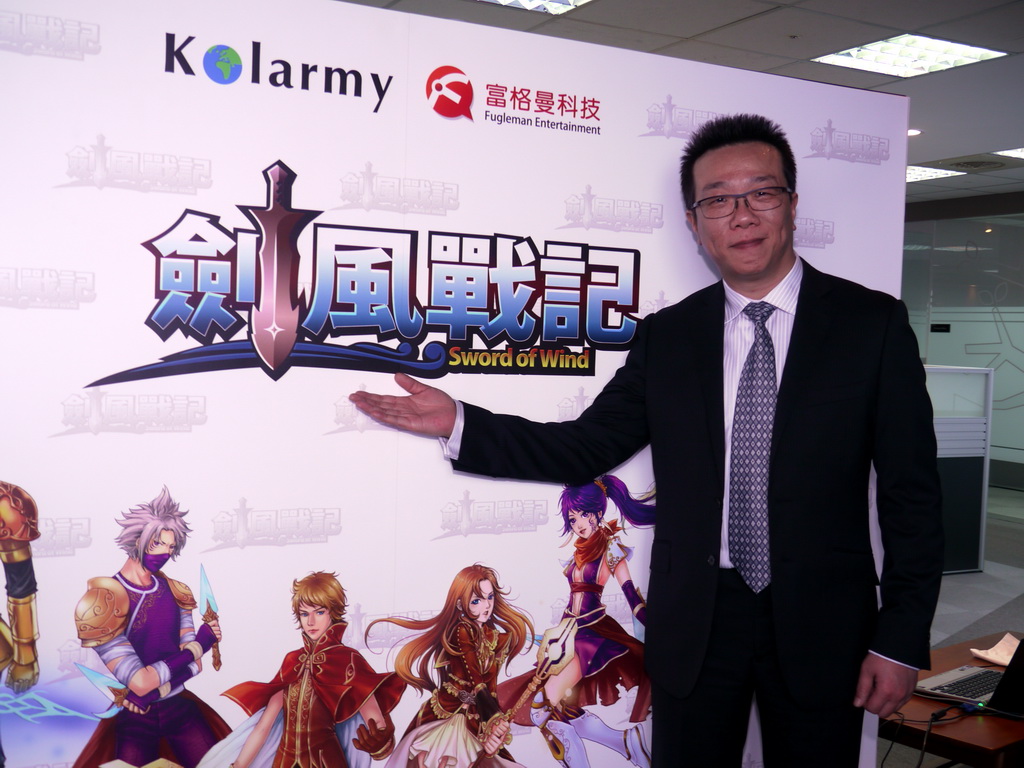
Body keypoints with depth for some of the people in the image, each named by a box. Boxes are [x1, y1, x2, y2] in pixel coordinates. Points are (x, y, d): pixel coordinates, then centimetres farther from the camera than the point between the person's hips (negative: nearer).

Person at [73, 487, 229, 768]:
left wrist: (155, 690, -21)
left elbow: (195, 664, -3)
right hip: (135, 719, -4)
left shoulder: (174, 591, 0)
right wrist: (198, 645, -12)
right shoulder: (102, 602, -16)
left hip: (180, 707, 4)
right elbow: (140, 682, -21)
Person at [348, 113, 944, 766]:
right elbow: (585, 448, 4)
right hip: (695, 625, 2)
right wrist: (458, 424, -8)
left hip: (822, 627, -1)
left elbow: (912, 492, -3)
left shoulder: (874, 322, -4)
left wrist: (901, 639, -6)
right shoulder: (667, 335, 4)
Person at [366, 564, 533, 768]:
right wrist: (495, 720, -27)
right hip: (445, 714, -5)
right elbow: (476, 682, -15)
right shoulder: (462, 632, -7)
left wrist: (494, 724, -18)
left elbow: (490, 686, -2)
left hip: (474, 718, 5)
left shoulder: (497, 639, 9)